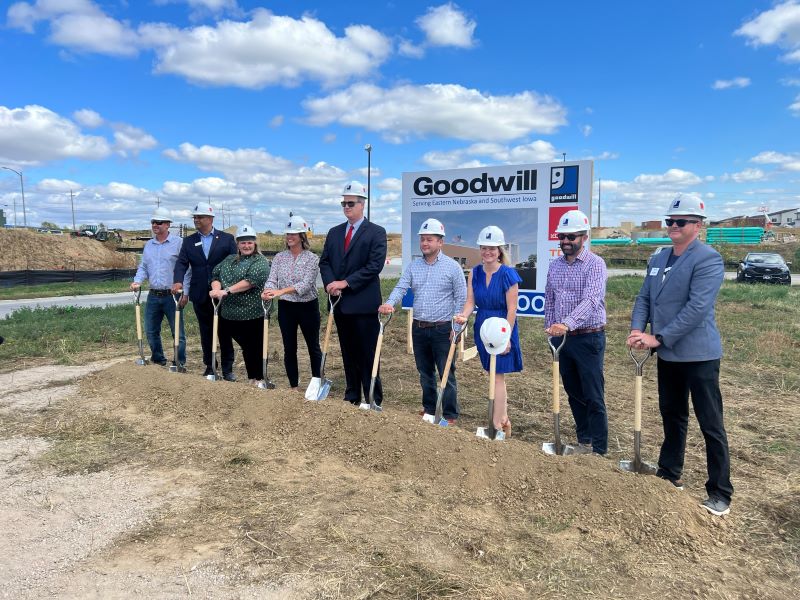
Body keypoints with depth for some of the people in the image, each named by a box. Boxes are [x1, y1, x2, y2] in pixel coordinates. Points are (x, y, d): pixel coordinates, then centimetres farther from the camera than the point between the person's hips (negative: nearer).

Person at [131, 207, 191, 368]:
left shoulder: (178, 243, -7)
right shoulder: (148, 245, 12)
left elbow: (186, 269, -9)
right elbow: (143, 267, 17)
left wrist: (185, 293, -12)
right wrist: (137, 281, -3)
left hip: (171, 296, -6)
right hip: (153, 296, 6)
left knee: (178, 331, 1)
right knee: (151, 330, 13)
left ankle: (180, 363, 12)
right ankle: (157, 359, 29)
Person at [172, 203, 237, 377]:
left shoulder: (227, 239, 1)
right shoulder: (189, 241, 8)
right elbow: (181, 263, -2)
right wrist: (178, 281, -21)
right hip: (200, 295, 3)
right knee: (205, 332, 10)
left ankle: (227, 368, 13)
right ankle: (209, 367, 21)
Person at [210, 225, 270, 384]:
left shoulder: (260, 262, -5)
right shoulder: (229, 259, 17)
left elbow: (251, 280, -19)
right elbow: (216, 274, 11)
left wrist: (227, 291, -22)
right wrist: (216, 289, -11)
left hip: (251, 315, -6)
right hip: (228, 313, 6)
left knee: (253, 348, 0)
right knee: (224, 343, 12)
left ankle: (256, 379, 13)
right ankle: (226, 372, 28)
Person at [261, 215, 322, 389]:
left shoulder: (312, 258, -8)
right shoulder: (279, 257, 4)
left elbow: (306, 284, -20)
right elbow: (272, 280, -6)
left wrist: (282, 291, -31)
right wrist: (268, 291, -29)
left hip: (308, 307, -3)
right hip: (286, 308, 3)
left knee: (313, 347, 9)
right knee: (289, 349, 9)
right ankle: (294, 385, 22)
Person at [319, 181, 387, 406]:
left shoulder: (376, 232, -4)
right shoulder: (334, 232, 14)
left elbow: (375, 266, -13)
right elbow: (324, 262, 12)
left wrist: (346, 282, -17)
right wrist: (330, 283, -8)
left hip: (363, 303, -6)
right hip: (340, 303, 6)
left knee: (367, 355, -1)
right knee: (348, 354, 14)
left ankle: (374, 401, 9)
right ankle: (352, 397, 24)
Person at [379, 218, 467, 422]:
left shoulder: (452, 266, -5)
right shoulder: (413, 266, 8)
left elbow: (461, 299, -3)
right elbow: (401, 288, -2)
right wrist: (389, 303, -22)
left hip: (443, 329, -5)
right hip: (419, 328, 5)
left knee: (446, 373, 1)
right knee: (425, 372, 16)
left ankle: (450, 415, 11)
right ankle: (429, 408, 31)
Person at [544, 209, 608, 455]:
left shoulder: (595, 264, -11)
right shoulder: (554, 266, 9)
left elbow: (591, 300, -25)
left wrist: (567, 324, -38)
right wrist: (550, 329, 10)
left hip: (588, 338, -6)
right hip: (561, 338, 6)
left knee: (593, 397, -1)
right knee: (574, 393, 15)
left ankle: (599, 450, 9)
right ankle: (584, 441, 29)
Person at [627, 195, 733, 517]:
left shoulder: (708, 259, -14)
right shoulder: (658, 259, 10)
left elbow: (697, 308, -22)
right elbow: (644, 298, 9)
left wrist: (658, 338, -22)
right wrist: (637, 330, -9)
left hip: (698, 354, -7)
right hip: (667, 354, 8)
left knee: (711, 424, 2)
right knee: (672, 415, 20)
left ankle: (720, 493, 14)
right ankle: (669, 472, 36)